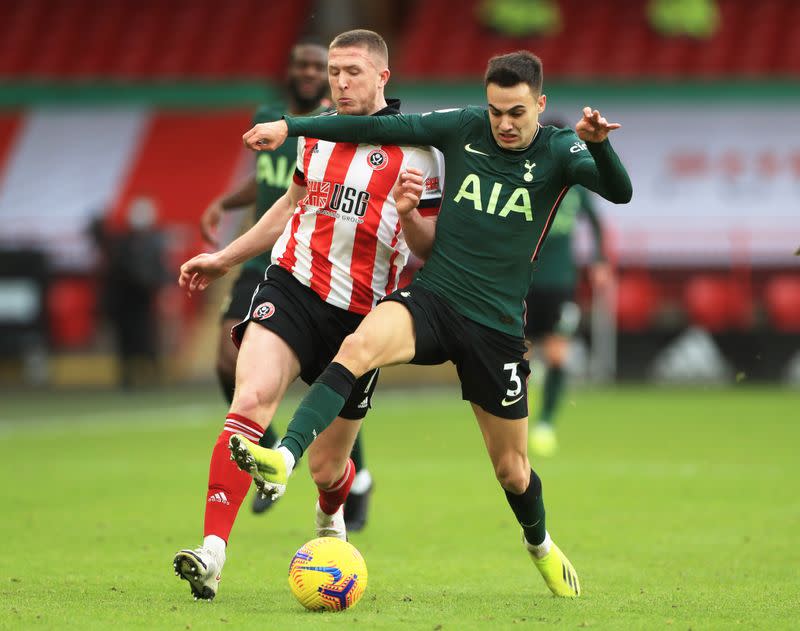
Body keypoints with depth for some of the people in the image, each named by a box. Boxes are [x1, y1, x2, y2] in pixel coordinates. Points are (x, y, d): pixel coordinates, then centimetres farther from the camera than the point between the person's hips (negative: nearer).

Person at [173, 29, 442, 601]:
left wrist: (408, 212, -24)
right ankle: (212, 553, -33)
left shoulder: (415, 150, -4)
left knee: (327, 465, 7)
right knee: (251, 399, -26)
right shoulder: (316, 134, 11)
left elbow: (431, 252, -3)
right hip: (293, 286, 2)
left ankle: (331, 517, 47)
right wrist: (225, 259, 33)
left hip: (362, 313, -2)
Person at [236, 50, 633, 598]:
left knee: (512, 469, 10)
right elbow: (379, 128, 4)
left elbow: (620, 191, -22)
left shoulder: (557, 152, -5)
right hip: (432, 299, 1)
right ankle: (282, 461, -45)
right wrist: (290, 126, 2)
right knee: (359, 347, -33)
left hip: (496, 326, -1)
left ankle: (540, 545, 42)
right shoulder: (464, 128, 0)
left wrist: (598, 144, -42)